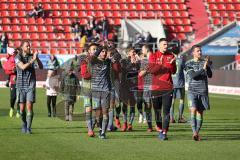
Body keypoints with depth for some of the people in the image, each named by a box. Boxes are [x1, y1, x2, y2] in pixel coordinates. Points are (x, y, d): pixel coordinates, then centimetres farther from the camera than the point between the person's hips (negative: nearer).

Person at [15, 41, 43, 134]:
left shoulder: (32, 56, 3)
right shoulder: (18, 57, -3)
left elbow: (41, 67, -6)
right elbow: (23, 67, -19)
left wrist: (37, 58, -23)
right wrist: (32, 60, -27)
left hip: (31, 85, 0)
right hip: (21, 85, 0)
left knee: (29, 106, -12)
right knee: (22, 108, 2)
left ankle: (29, 128, -8)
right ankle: (24, 124, 27)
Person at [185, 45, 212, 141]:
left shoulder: (205, 62, 7)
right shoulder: (189, 64, 1)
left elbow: (210, 75, -4)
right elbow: (193, 75, -12)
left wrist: (208, 66, -21)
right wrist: (203, 68, -20)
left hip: (203, 91, 3)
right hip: (192, 91, -3)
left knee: (200, 112, 4)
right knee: (193, 110, -17)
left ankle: (197, 132, 13)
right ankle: (194, 132, -22)